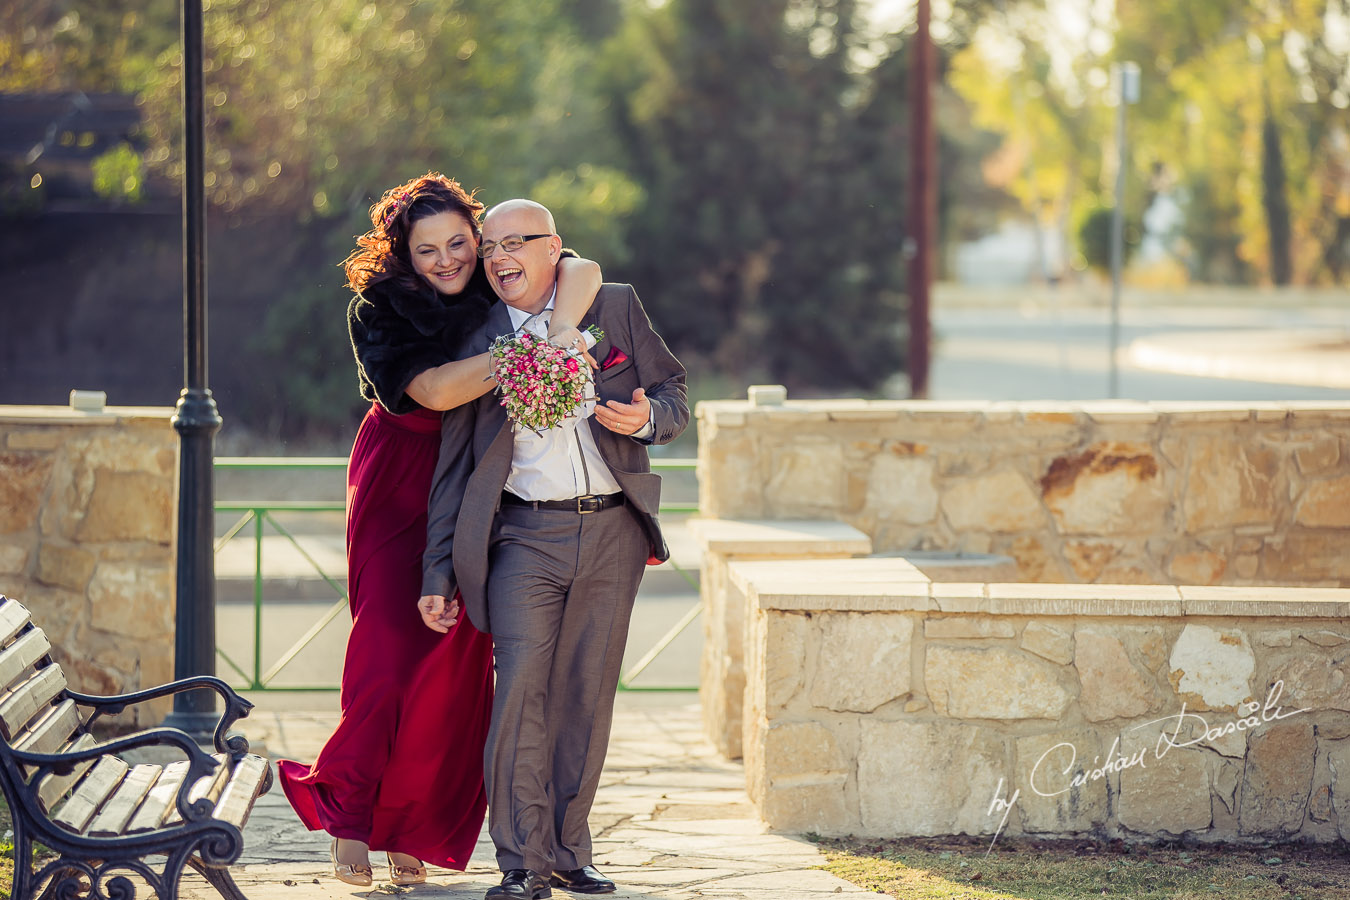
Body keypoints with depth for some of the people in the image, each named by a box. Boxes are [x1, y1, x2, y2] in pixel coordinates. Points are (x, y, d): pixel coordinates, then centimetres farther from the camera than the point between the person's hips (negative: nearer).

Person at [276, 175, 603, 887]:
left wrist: (560, 329, -32)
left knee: (457, 654, -2)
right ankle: (350, 819, 1)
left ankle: (411, 830, 8)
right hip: (398, 487, -3)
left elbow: (583, 272, -13)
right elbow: (435, 389, -22)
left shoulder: (498, 286, 1)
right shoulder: (378, 311, -9)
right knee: (391, 643, -12)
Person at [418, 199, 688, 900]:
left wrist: (647, 416, -12)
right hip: (527, 537, -1)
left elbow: (675, 391, 13)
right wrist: (438, 576, 5)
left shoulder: (616, 308, 8)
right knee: (520, 693, -13)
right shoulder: (477, 345, 7)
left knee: (585, 698, 4)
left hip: (613, 532, 1)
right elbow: (452, 470, 9)